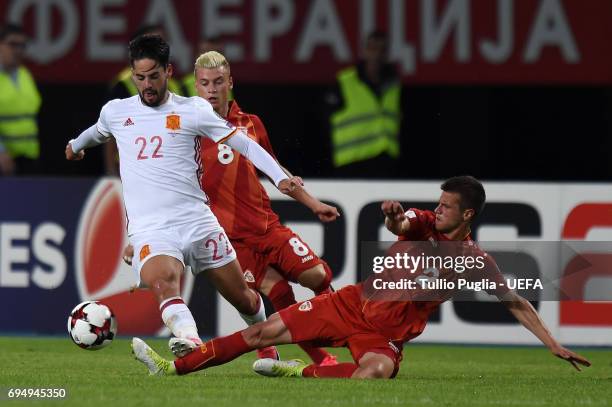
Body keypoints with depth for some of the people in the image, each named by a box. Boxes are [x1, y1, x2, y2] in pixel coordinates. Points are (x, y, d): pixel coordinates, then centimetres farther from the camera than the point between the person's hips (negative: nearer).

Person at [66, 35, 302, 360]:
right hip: (150, 231, 0)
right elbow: (99, 132, 36)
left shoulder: (193, 111, 2)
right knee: (163, 281, -34)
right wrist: (76, 145, 57)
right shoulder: (115, 112, 11)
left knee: (242, 297, 10)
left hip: (197, 221, 0)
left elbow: (243, 143, 5)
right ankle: (189, 339, -56)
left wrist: (279, 177, -7)